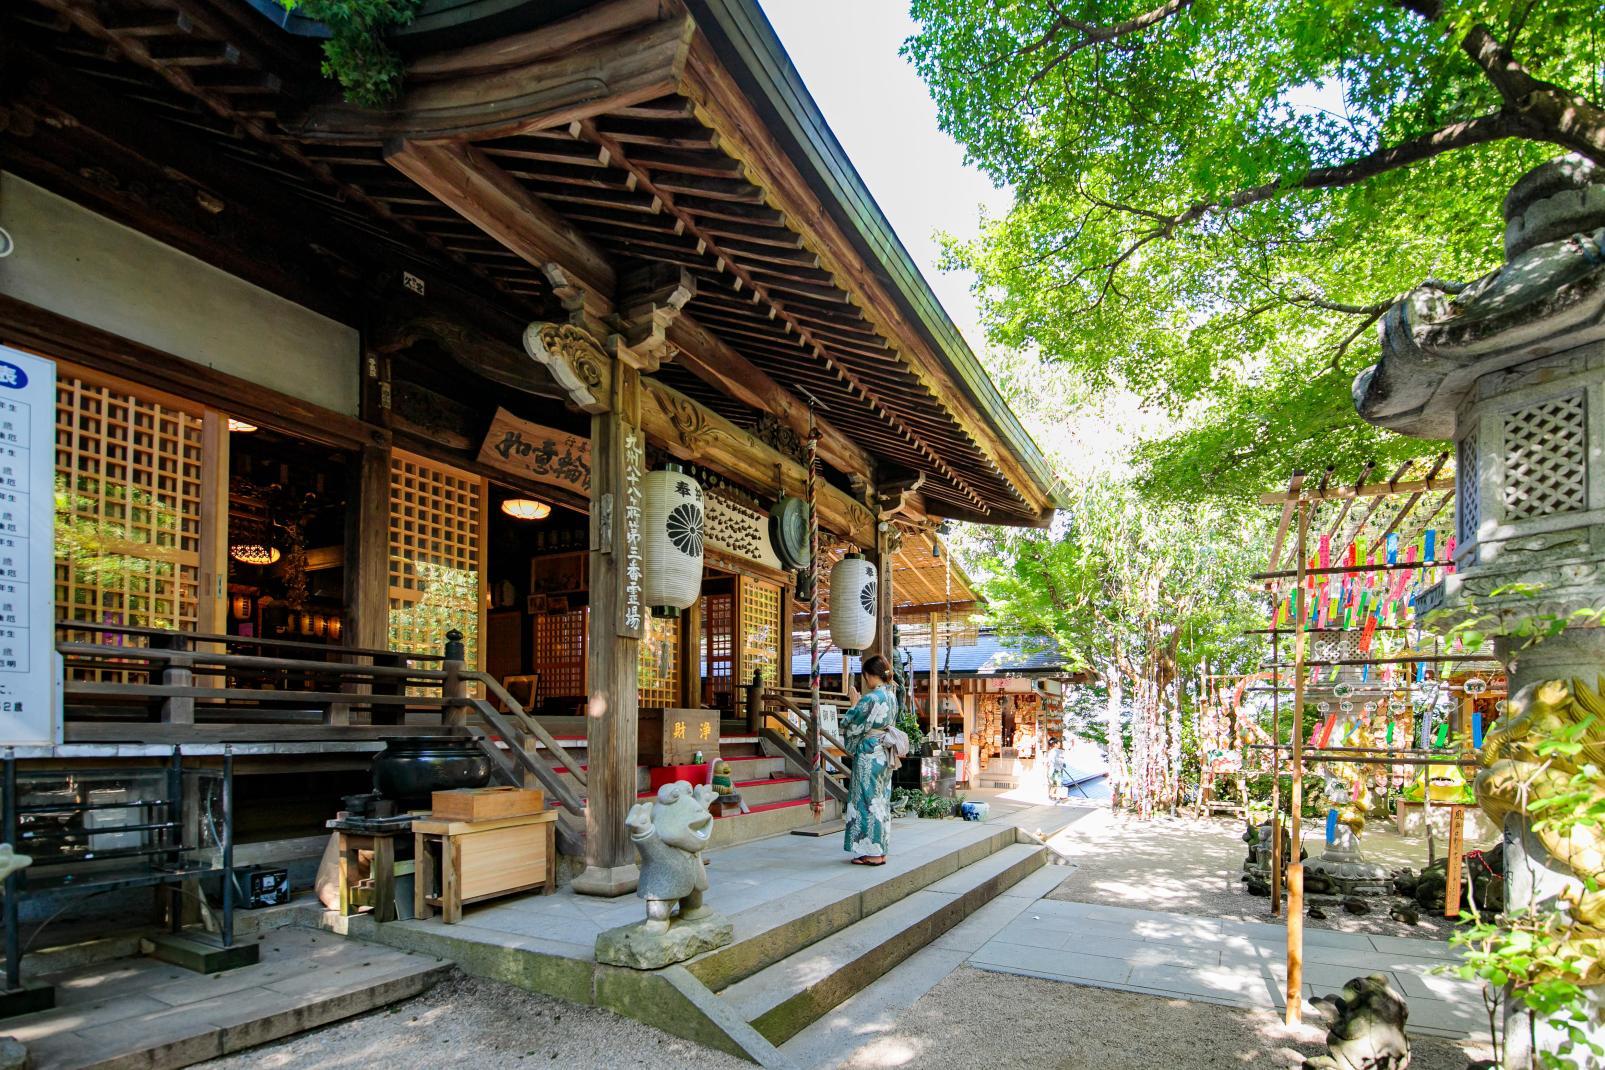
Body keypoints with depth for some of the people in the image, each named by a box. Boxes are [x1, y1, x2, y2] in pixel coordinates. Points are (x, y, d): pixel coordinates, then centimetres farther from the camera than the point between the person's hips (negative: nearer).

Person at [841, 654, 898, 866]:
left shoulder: (870, 698, -18)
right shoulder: (891, 696, 8)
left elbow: (851, 724, -11)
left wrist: (854, 704, 3)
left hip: (869, 753, -9)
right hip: (885, 753, 9)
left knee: (867, 800, -2)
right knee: (881, 800, 12)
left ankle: (872, 852, 2)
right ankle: (880, 850, 17)